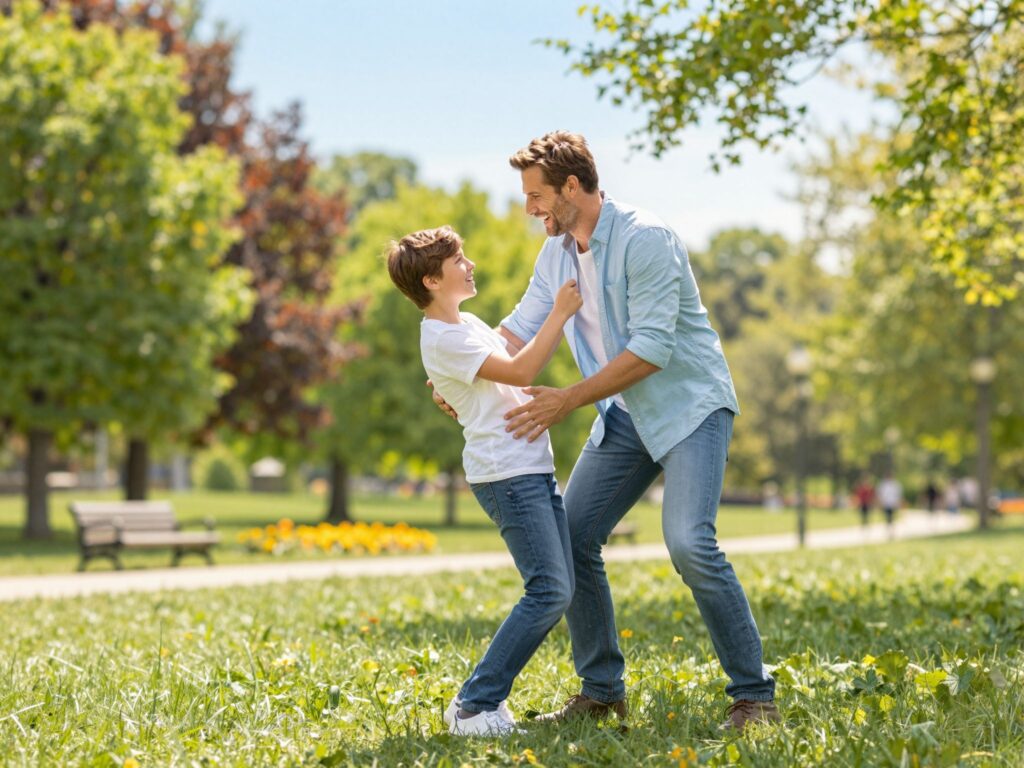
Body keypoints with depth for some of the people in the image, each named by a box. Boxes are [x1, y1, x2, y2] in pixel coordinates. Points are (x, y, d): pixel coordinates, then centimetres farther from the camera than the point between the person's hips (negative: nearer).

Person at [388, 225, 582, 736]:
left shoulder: (466, 322, 17)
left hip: (534, 469, 10)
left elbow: (515, 347, 32)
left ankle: (483, 697, 12)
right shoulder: (443, 339, -13)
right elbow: (520, 372, -18)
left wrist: (556, 307, 19)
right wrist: (560, 314, -12)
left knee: (558, 589, 8)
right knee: (548, 591, -16)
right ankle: (474, 707, -10)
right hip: (507, 475, -10)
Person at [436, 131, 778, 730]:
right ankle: (603, 691, 14)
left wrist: (569, 401, -24)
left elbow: (652, 348, -25)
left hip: (690, 404, -8)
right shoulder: (558, 251, 5)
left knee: (689, 543, -23)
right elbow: (523, 326, 10)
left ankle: (754, 695, -10)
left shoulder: (645, 238, -21)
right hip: (627, 413, 8)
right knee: (571, 538, 2)